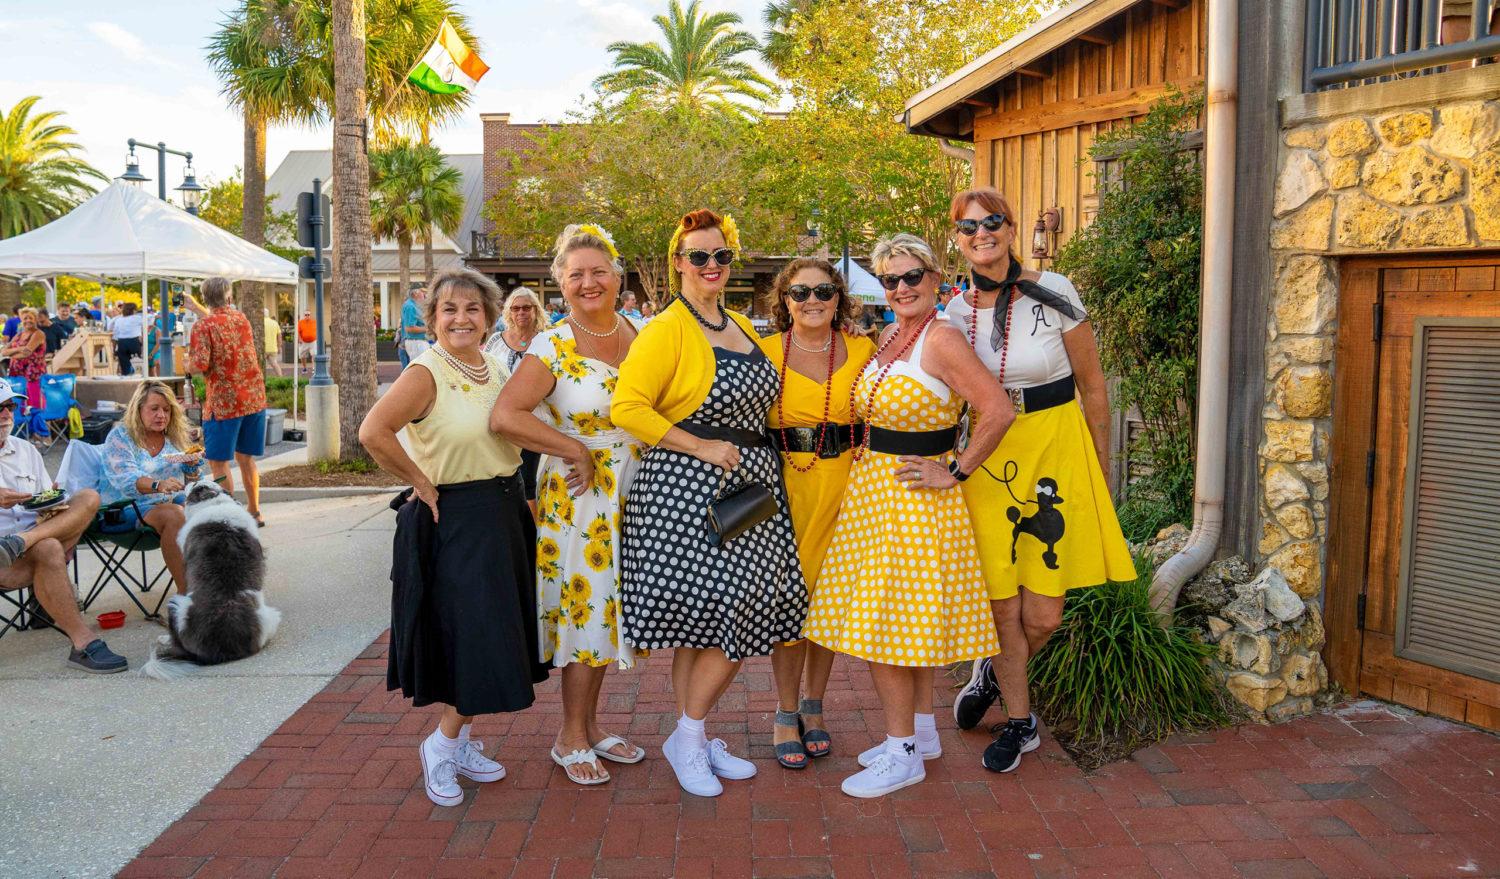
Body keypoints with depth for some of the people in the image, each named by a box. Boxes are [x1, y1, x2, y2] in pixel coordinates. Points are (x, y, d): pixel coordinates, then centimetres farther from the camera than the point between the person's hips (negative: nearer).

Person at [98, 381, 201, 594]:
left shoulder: (173, 438, 15)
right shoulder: (120, 437, -4)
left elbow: (189, 481, 19)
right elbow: (125, 479, -21)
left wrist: (193, 464, -5)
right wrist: (158, 485, -40)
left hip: (169, 503, 5)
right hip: (126, 511, -5)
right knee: (173, 514, -35)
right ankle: (185, 591, -35)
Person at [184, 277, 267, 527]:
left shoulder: (203, 326, -12)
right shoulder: (240, 317, 8)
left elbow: (199, 366, -19)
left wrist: (188, 364, 3)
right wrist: (197, 307, 41)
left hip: (224, 402, -6)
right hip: (254, 398, 6)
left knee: (218, 462, 3)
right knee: (245, 457, 16)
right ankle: (254, 512, 22)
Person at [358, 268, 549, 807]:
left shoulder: (497, 371, 8)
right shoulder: (426, 373, -14)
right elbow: (373, 432, -27)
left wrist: (505, 487, 8)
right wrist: (421, 483, -19)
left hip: (505, 515, 8)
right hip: (455, 520, -7)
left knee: (492, 637, 13)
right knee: (472, 637, -5)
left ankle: (460, 742, 28)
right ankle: (441, 747, 15)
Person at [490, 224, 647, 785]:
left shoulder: (639, 337, 5)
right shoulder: (552, 348, -11)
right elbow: (504, 417, -22)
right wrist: (575, 450, -18)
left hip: (629, 494, 5)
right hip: (578, 492, -5)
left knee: (603, 607, 14)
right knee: (584, 606, 1)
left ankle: (589, 725, 28)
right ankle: (571, 738, 17)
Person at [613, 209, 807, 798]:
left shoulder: (741, 327, 16)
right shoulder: (666, 330, -9)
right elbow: (627, 408, -18)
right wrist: (702, 447, -18)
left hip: (748, 485, 8)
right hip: (688, 490, -8)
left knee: (744, 616, 7)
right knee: (701, 619, -6)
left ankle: (696, 737, 21)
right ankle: (686, 739, 13)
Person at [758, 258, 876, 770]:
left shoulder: (862, 351, 4)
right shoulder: (764, 353, -1)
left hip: (843, 485, 2)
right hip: (784, 484, -2)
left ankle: (814, 706, 25)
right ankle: (787, 713, 16)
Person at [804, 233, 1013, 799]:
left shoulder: (941, 339, -15)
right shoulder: (888, 337, 11)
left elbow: (999, 412, -23)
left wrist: (954, 473, -17)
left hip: (913, 495, -8)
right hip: (873, 487, 8)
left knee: (883, 625, -4)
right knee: (907, 622, 15)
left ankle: (902, 753, 8)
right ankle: (922, 732, 28)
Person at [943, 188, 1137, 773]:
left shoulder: (1052, 292, -5)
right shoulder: (955, 312, 2)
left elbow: (1092, 384, 2)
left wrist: (1101, 468, 6)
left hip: (1056, 451, -2)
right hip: (989, 458, 2)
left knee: (1043, 616, -1)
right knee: (1003, 608, 5)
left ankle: (993, 672, 32)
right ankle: (1020, 722, 27)